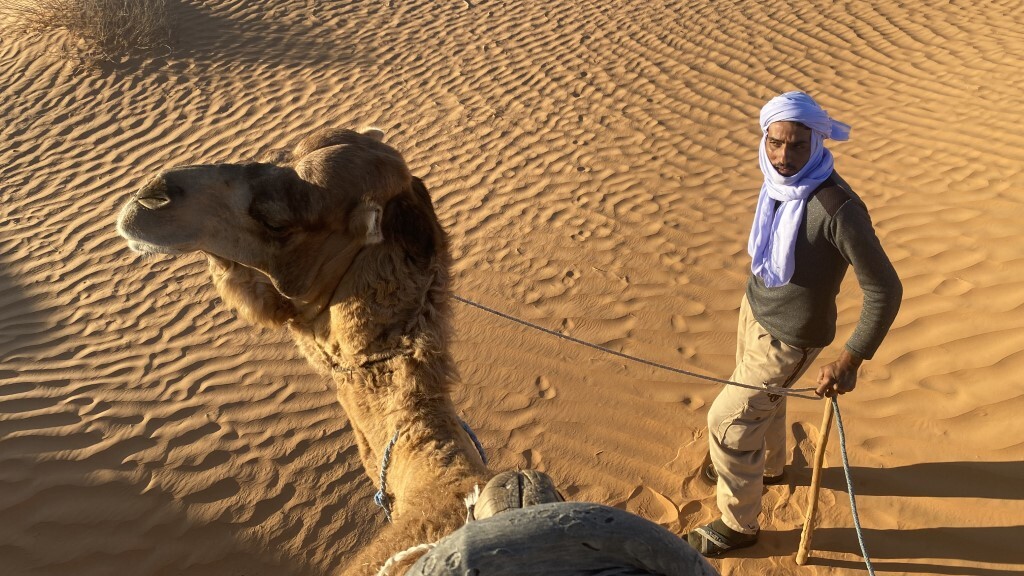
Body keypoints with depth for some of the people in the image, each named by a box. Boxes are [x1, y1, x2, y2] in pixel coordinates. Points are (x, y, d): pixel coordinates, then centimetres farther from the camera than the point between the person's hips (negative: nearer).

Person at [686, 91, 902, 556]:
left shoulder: (837, 208, -32)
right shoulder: (780, 179, -9)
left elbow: (884, 291, -25)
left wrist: (849, 362, -23)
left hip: (788, 337, -7)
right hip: (755, 306, 8)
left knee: (727, 421, 2)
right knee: (761, 396, 29)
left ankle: (738, 523, 26)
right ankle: (767, 466, 60)